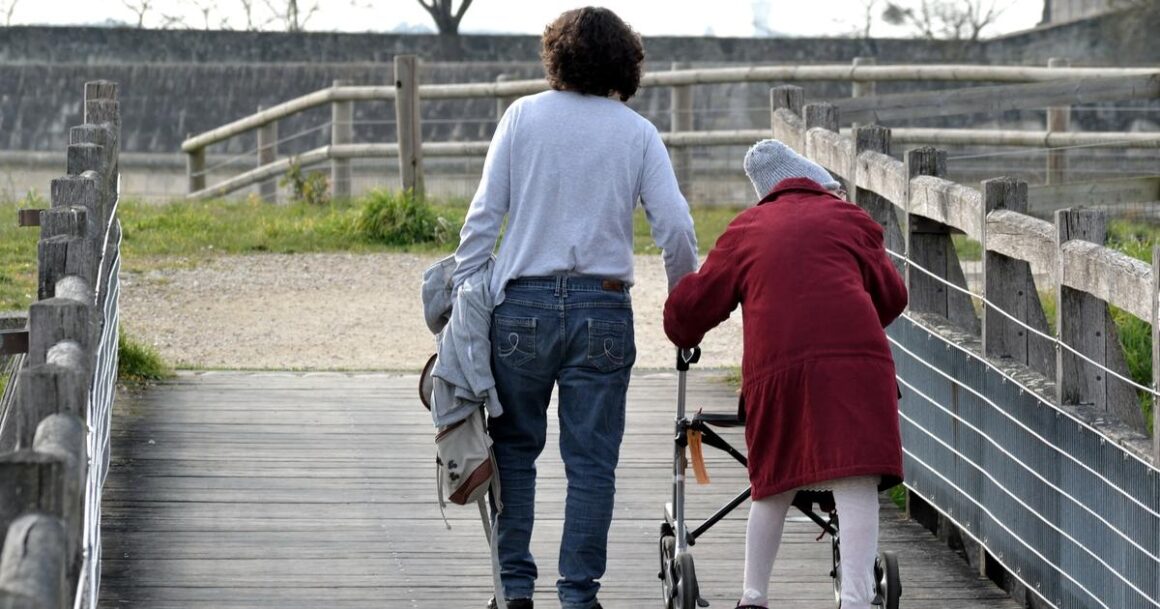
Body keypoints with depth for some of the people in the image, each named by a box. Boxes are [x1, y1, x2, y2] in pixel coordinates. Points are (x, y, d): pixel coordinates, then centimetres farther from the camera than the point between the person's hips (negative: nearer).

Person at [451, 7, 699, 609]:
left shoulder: (524, 115, 3)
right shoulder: (638, 132, 5)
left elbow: (484, 214, -1)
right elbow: (676, 227, -2)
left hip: (523, 305, 0)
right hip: (603, 308, 0)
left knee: (515, 449, 11)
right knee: (591, 462, 5)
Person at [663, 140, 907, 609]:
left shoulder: (745, 230, 23)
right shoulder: (848, 218, 21)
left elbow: (692, 305, 23)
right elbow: (891, 295, 22)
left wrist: (684, 337, 45)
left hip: (776, 366, 2)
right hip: (853, 360, -2)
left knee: (775, 487, 17)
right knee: (856, 488, -7)